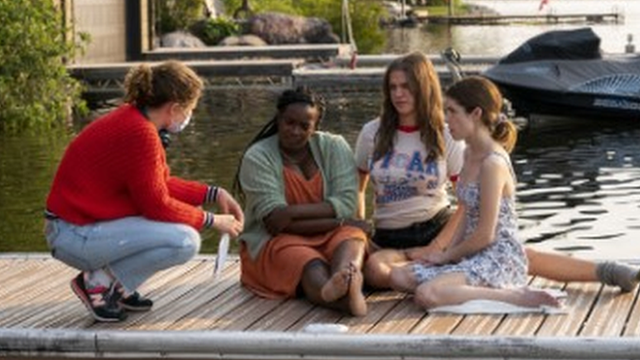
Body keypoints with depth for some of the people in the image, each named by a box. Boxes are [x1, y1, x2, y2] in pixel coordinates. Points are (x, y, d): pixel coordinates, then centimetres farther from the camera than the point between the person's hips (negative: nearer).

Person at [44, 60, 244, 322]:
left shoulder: (133, 120, 7)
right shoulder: (139, 133, -23)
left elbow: (161, 184, 14)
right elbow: (157, 205, -18)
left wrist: (214, 194, 8)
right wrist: (212, 221, -7)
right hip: (76, 235, -10)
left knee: (190, 210, 13)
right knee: (185, 241, -21)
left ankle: (117, 287, 11)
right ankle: (98, 282, -6)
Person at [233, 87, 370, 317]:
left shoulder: (333, 147, 4)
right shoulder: (257, 157, -5)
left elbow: (346, 204, -9)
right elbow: (274, 221, -15)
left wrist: (292, 212, -22)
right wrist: (336, 220, -21)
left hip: (329, 237, 3)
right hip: (275, 243, -3)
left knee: (351, 236, -32)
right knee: (306, 262, -36)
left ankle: (341, 284, -67)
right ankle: (346, 295, -71)